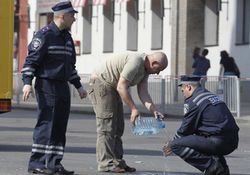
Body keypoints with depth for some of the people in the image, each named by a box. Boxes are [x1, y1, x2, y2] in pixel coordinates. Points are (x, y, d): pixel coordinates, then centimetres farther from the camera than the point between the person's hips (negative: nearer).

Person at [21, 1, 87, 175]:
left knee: (60, 126, 5)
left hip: (63, 88, 8)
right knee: (46, 124, -10)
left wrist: (79, 86, 24)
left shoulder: (67, 37, 18)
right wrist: (27, 83, -23)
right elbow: (31, 60, -12)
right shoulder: (44, 35, -9)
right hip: (46, 85, -8)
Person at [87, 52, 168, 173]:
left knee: (118, 127, 9)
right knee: (107, 126, -13)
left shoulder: (145, 69, 7)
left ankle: (117, 161, 11)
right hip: (100, 83, -11)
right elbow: (121, 87, -27)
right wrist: (134, 109, -25)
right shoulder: (135, 62, -25)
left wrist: (153, 110, -12)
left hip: (112, 88, 11)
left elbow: (143, 93, 1)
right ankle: (106, 164, -14)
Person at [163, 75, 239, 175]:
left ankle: (211, 165, -12)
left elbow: (185, 129, 2)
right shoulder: (213, 96, 23)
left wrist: (171, 145, 19)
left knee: (176, 145, -6)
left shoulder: (192, 102, -4)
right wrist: (175, 139, 32)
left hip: (217, 143, -9)